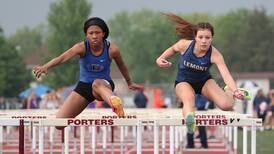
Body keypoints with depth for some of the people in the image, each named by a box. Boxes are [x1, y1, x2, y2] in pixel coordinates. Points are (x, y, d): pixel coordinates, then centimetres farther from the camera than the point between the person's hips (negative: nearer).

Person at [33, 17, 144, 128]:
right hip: (84, 86, 3)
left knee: (97, 83, -44)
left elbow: (122, 66, 6)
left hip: (104, 85, -3)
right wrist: (45, 67, -54)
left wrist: (129, 83, 22)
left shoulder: (112, 49, -15)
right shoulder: (82, 47, -18)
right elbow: (63, 58, -35)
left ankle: (115, 102, -76)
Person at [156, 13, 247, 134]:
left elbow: (226, 75, -42)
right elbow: (172, 49, 0)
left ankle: (228, 93, 21)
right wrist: (161, 59, -17)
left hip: (204, 81, 1)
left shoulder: (215, 54, -30)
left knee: (226, 105, -18)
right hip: (183, 82, -1)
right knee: (189, 98, -38)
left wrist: (235, 91, -59)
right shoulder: (184, 44, -25)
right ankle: (189, 119, -72)